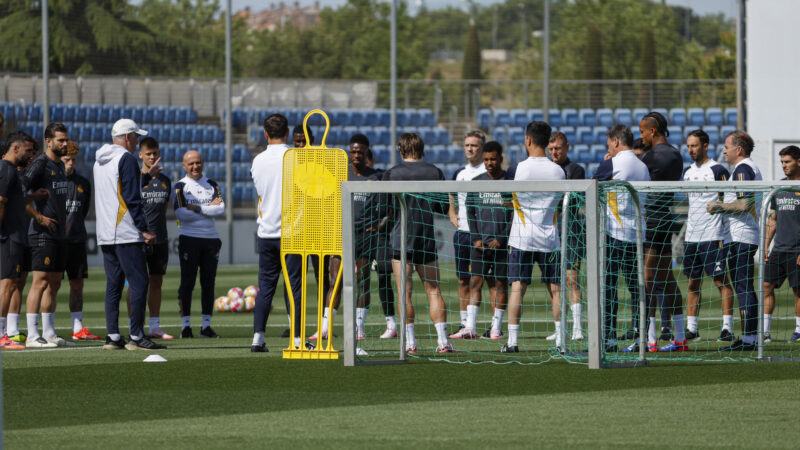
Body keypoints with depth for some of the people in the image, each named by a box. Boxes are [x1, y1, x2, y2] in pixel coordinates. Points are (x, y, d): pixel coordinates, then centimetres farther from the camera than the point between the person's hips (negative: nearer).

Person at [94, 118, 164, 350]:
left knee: (113, 284, 9)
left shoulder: (99, 160, 17)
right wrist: (144, 229, -12)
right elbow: (132, 198, -14)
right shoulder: (126, 159, -10)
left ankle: (112, 336, 6)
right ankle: (136, 337, -11)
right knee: (138, 282, -7)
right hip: (126, 235, -9)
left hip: (105, 235, 9)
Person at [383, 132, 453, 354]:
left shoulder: (392, 174, -3)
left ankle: (410, 342, -1)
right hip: (427, 239, 2)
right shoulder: (435, 172, 3)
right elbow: (443, 207, 8)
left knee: (405, 292, 1)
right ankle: (442, 341, 0)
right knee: (433, 290, 7)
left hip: (400, 239, -2)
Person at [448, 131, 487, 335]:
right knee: (463, 280, 7)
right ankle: (465, 325, 12)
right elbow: (452, 197, 30)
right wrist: (452, 214, 13)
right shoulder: (459, 173, 15)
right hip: (461, 232, 6)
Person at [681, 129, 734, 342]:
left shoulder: (718, 170, -6)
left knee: (721, 280, -6)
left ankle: (727, 327, -6)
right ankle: (691, 329, 10)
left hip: (713, 235, -7)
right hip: (691, 236, 7)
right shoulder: (688, 172, 15)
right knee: (693, 283, 8)